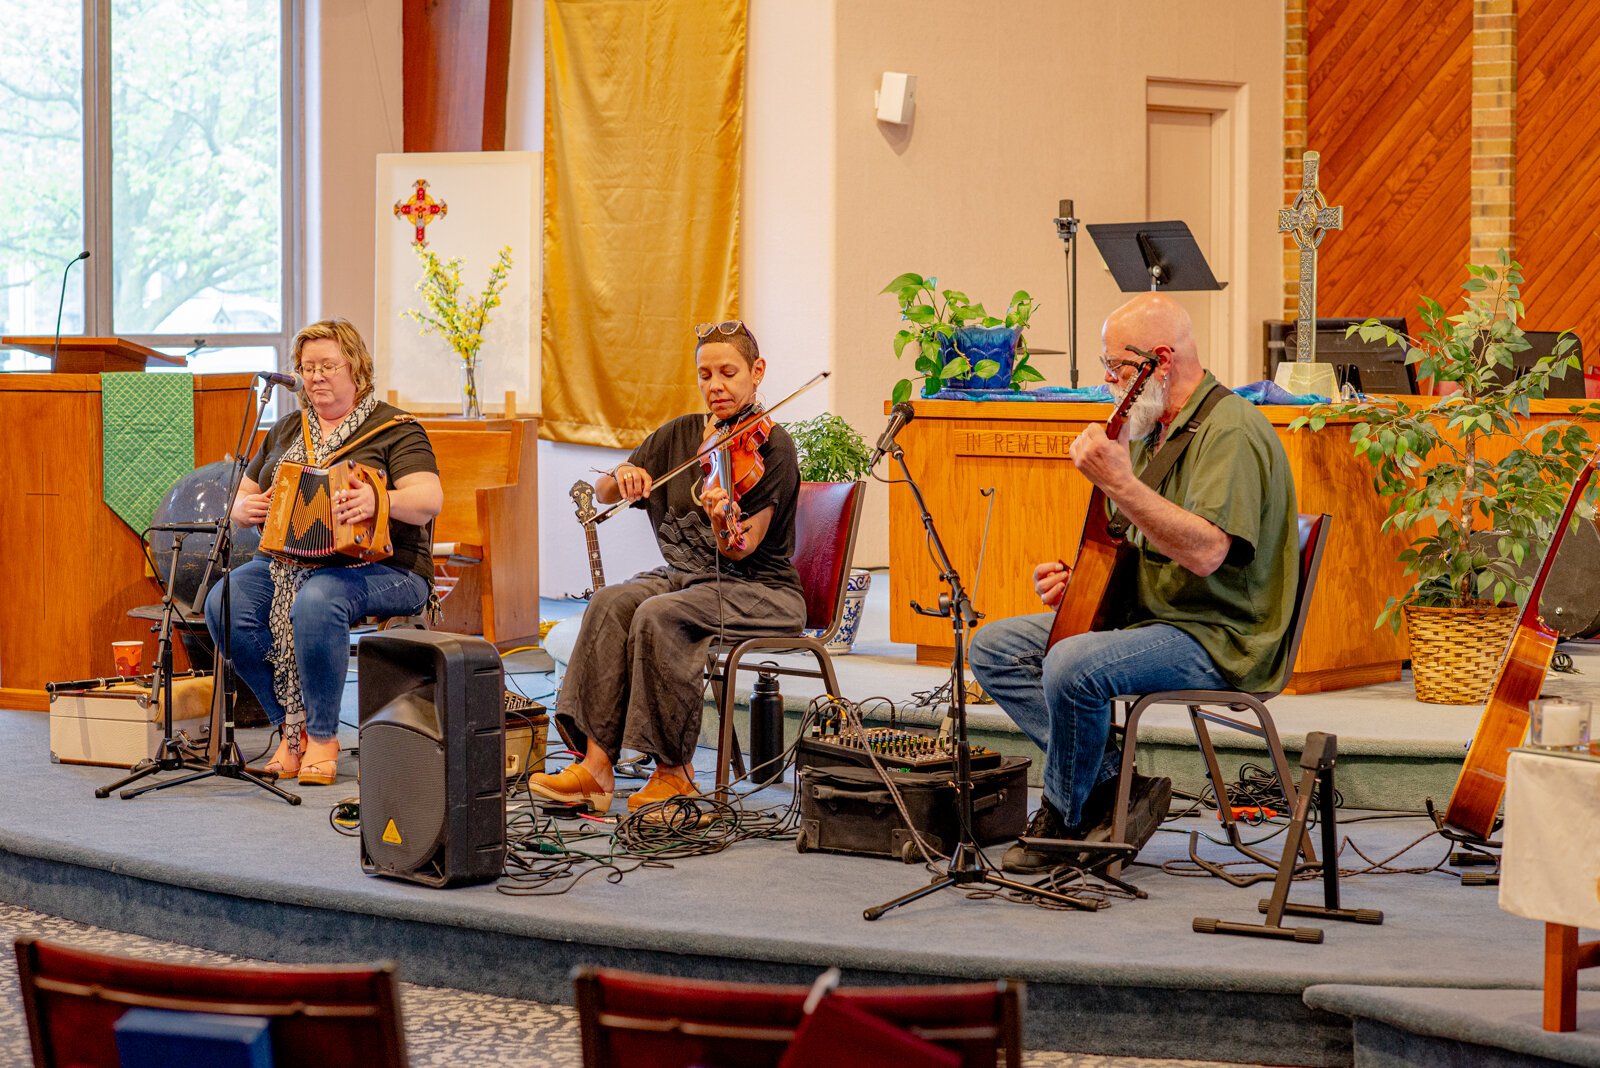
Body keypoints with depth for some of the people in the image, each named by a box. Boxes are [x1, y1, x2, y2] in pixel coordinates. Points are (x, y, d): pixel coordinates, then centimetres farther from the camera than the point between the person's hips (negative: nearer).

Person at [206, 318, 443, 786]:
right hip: (288, 562, 6)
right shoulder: (287, 431, 19)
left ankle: (322, 737, -21)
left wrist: (379, 501, -36)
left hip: (380, 569, -6)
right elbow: (241, 500, 24)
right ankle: (292, 726, -10)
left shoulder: (394, 430, -1)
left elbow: (430, 500, -15)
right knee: (223, 603, -22)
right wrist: (244, 508, -2)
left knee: (316, 602, -38)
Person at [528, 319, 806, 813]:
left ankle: (675, 771, -20)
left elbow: (741, 550, -17)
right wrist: (621, 477, -13)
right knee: (612, 602, -24)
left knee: (660, 615, -32)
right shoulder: (682, 434, 10)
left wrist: (725, 527, -40)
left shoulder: (772, 447, -8)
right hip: (685, 577, 6)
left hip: (761, 590, -6)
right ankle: (596, 763, -30)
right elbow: (602, 493, 10)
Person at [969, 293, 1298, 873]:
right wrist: (1077, 578, 7)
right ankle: (1115, 782, -7)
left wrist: (1119, 482, -33)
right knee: (995, 646, 4)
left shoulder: (1230, 429, -16)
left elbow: (1205, 552, -31)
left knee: (1073, 667, -33)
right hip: (1140, 615, 11)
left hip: (1214, 636, -11)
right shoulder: (1152, 431, 16)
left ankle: (1064, 818, -8)